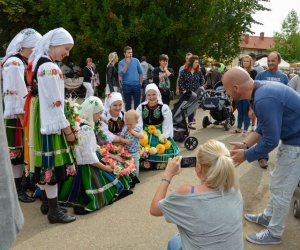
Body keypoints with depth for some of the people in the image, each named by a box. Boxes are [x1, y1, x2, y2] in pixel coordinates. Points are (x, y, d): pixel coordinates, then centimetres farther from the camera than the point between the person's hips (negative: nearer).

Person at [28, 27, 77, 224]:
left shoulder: (38, 63, 11)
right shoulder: (50, 68, -19)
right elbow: (55, 104, -21)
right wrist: (68, 130, -14)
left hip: (41, 121, 10)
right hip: (51, 124, -10)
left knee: (45, 163, 17)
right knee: (52, 164, -2)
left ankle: (46, 202, 31)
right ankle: (54, 211, 9)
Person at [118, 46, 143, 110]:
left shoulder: (136, 60, 2)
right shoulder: (121, 63, -1)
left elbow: (140, 72, 7)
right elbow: (121, 74, -14)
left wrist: (140, 83, 5)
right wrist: (127, 63, -16)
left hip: (136, 85, 1)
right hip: (126, 86, -1)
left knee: (137, 103, 6)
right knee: (128, 103, 9)